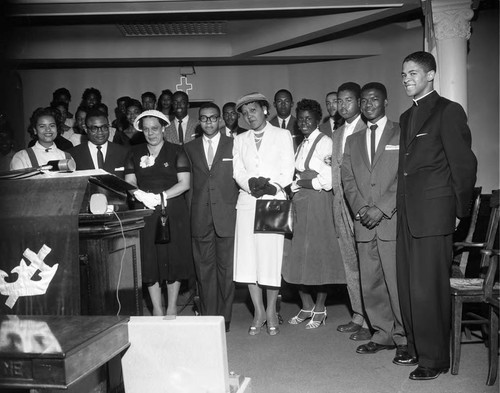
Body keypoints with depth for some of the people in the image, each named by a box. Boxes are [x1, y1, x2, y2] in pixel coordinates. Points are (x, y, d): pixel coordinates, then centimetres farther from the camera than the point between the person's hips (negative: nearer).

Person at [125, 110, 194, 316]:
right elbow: (129, 183, 7)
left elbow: (184, 183, -4)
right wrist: (142, 196, -14)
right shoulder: (135, 153, 12)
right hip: (145, 214, 2)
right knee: (149, 261, 2)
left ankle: (172, 307, 15)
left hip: (173, 212, -2)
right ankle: (157, 308, 13)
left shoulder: (176, 152, 4)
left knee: (173, 258, 1)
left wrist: (160, 196, -16)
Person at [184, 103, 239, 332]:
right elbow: (187, 182, 10)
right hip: (200, 217, 2)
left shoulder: (234, 145, 7)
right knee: (204, 269, 5)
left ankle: (224, 318, 11)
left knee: (226, 268, 2)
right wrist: (189, 213, 3)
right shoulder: (189, 148, 12)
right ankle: (207, 317, 13)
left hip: (227, 215, -2)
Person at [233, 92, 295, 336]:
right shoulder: (240, 140, 18)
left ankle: (271, 311, 10)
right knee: (248, 258, 0)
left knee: (272, 258, -5)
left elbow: (287, 171, 1)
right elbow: (238, 172, 7)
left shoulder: (282, 135, 10)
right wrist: (251, 184, -13)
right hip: (247, 203, 3)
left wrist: (271, 186, -15)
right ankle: (258, 312, 12)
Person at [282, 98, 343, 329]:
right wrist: (297, 183, -6)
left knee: (318, 254, 0)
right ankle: (307, 306, 22)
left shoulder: (325, 143, -7)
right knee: (297, 256, 8)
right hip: (298, 203, 7)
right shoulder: (300, 144, 17)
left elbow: (329, 180, -15)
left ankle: (319, 310, 14)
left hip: (318, 204, -7)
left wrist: (303, 182, -7)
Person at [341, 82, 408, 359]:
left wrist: (381, 208, -12)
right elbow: (348, 180, 13)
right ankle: (383, 334, 20)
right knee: (370, 284, 7)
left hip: (394, 221, -4)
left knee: (398, 283, -4)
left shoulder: (402, 134, 3)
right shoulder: (353, 141, 19)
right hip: (364, 223, 5)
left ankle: (405, 339, 8)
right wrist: (361, 209, -3)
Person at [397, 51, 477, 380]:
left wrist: (460, 211, -3)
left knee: (428, 288, -4)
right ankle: (416, 347, 26)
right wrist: (401, 205, 9)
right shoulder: (406, 117, 19)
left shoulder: (448, 111, -4)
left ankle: (435, 358, 9)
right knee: (408, 286, 11)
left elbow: (464, 164, -5)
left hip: (433, 214, -7)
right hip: (408, 214, 7)